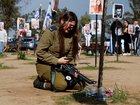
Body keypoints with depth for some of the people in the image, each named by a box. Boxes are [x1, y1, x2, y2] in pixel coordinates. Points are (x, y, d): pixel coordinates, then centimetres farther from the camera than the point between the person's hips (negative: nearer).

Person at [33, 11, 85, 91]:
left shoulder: (72, 36, 7)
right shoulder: (50, 32, -13)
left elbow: (70, 55, 9)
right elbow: (39, 52, -16)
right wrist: (57, 61, -20)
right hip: (45, 65, -7)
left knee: (78, 84, -9)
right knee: (61, 85, -30)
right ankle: (40, 82, -2)